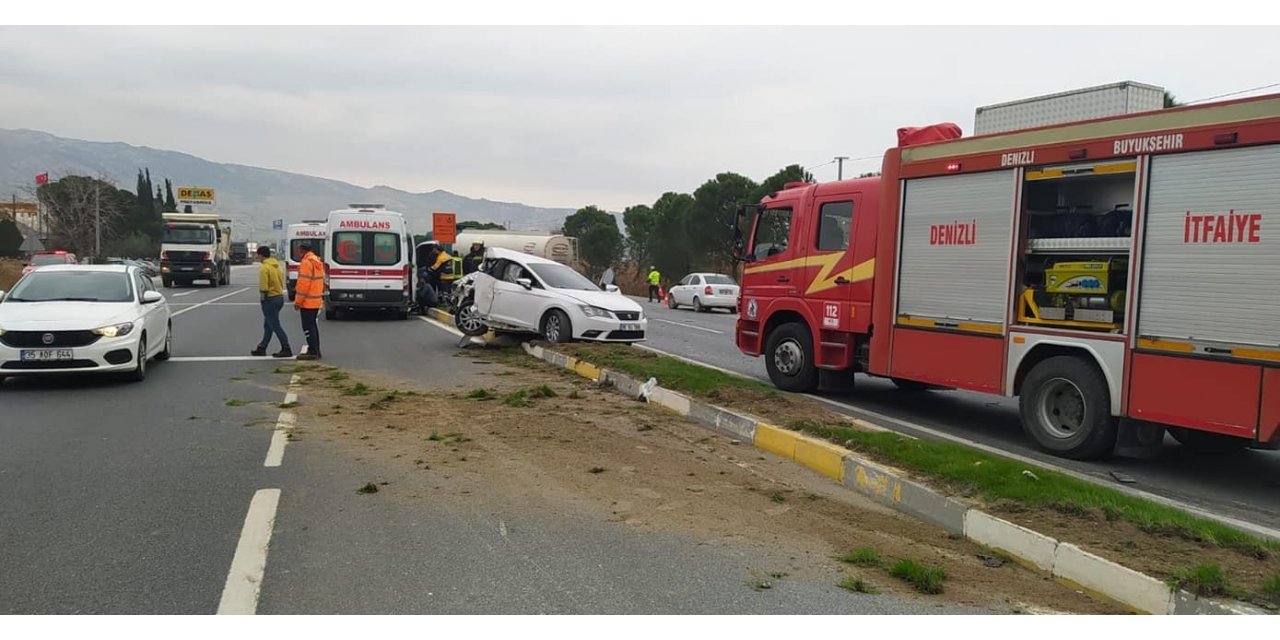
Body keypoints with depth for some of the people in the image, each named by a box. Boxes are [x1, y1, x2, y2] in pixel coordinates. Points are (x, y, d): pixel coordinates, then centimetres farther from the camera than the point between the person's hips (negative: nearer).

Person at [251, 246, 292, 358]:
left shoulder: (264, 268, -16)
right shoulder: (277, 266, 11)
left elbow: (263, 287, -20)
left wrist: (262, 297, -10)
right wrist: (279, 292, 16)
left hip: (270, 299, -9)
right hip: (280, 297, 9)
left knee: (275, 326, -4)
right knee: (268, 325, 18)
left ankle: (286, 350, -5)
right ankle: (262, 348, 26)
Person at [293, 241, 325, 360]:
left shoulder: (306, 262, -16)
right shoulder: (317, 261, 14)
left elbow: (303, 283, -19)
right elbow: (321, 280, 18)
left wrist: (298, 301, -15)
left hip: (307, 301, -9)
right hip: (317, 300, 9)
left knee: (308, 326, -5)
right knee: (312, 325, 16)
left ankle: (313, 352, -5)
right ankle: (315, 351, 20)